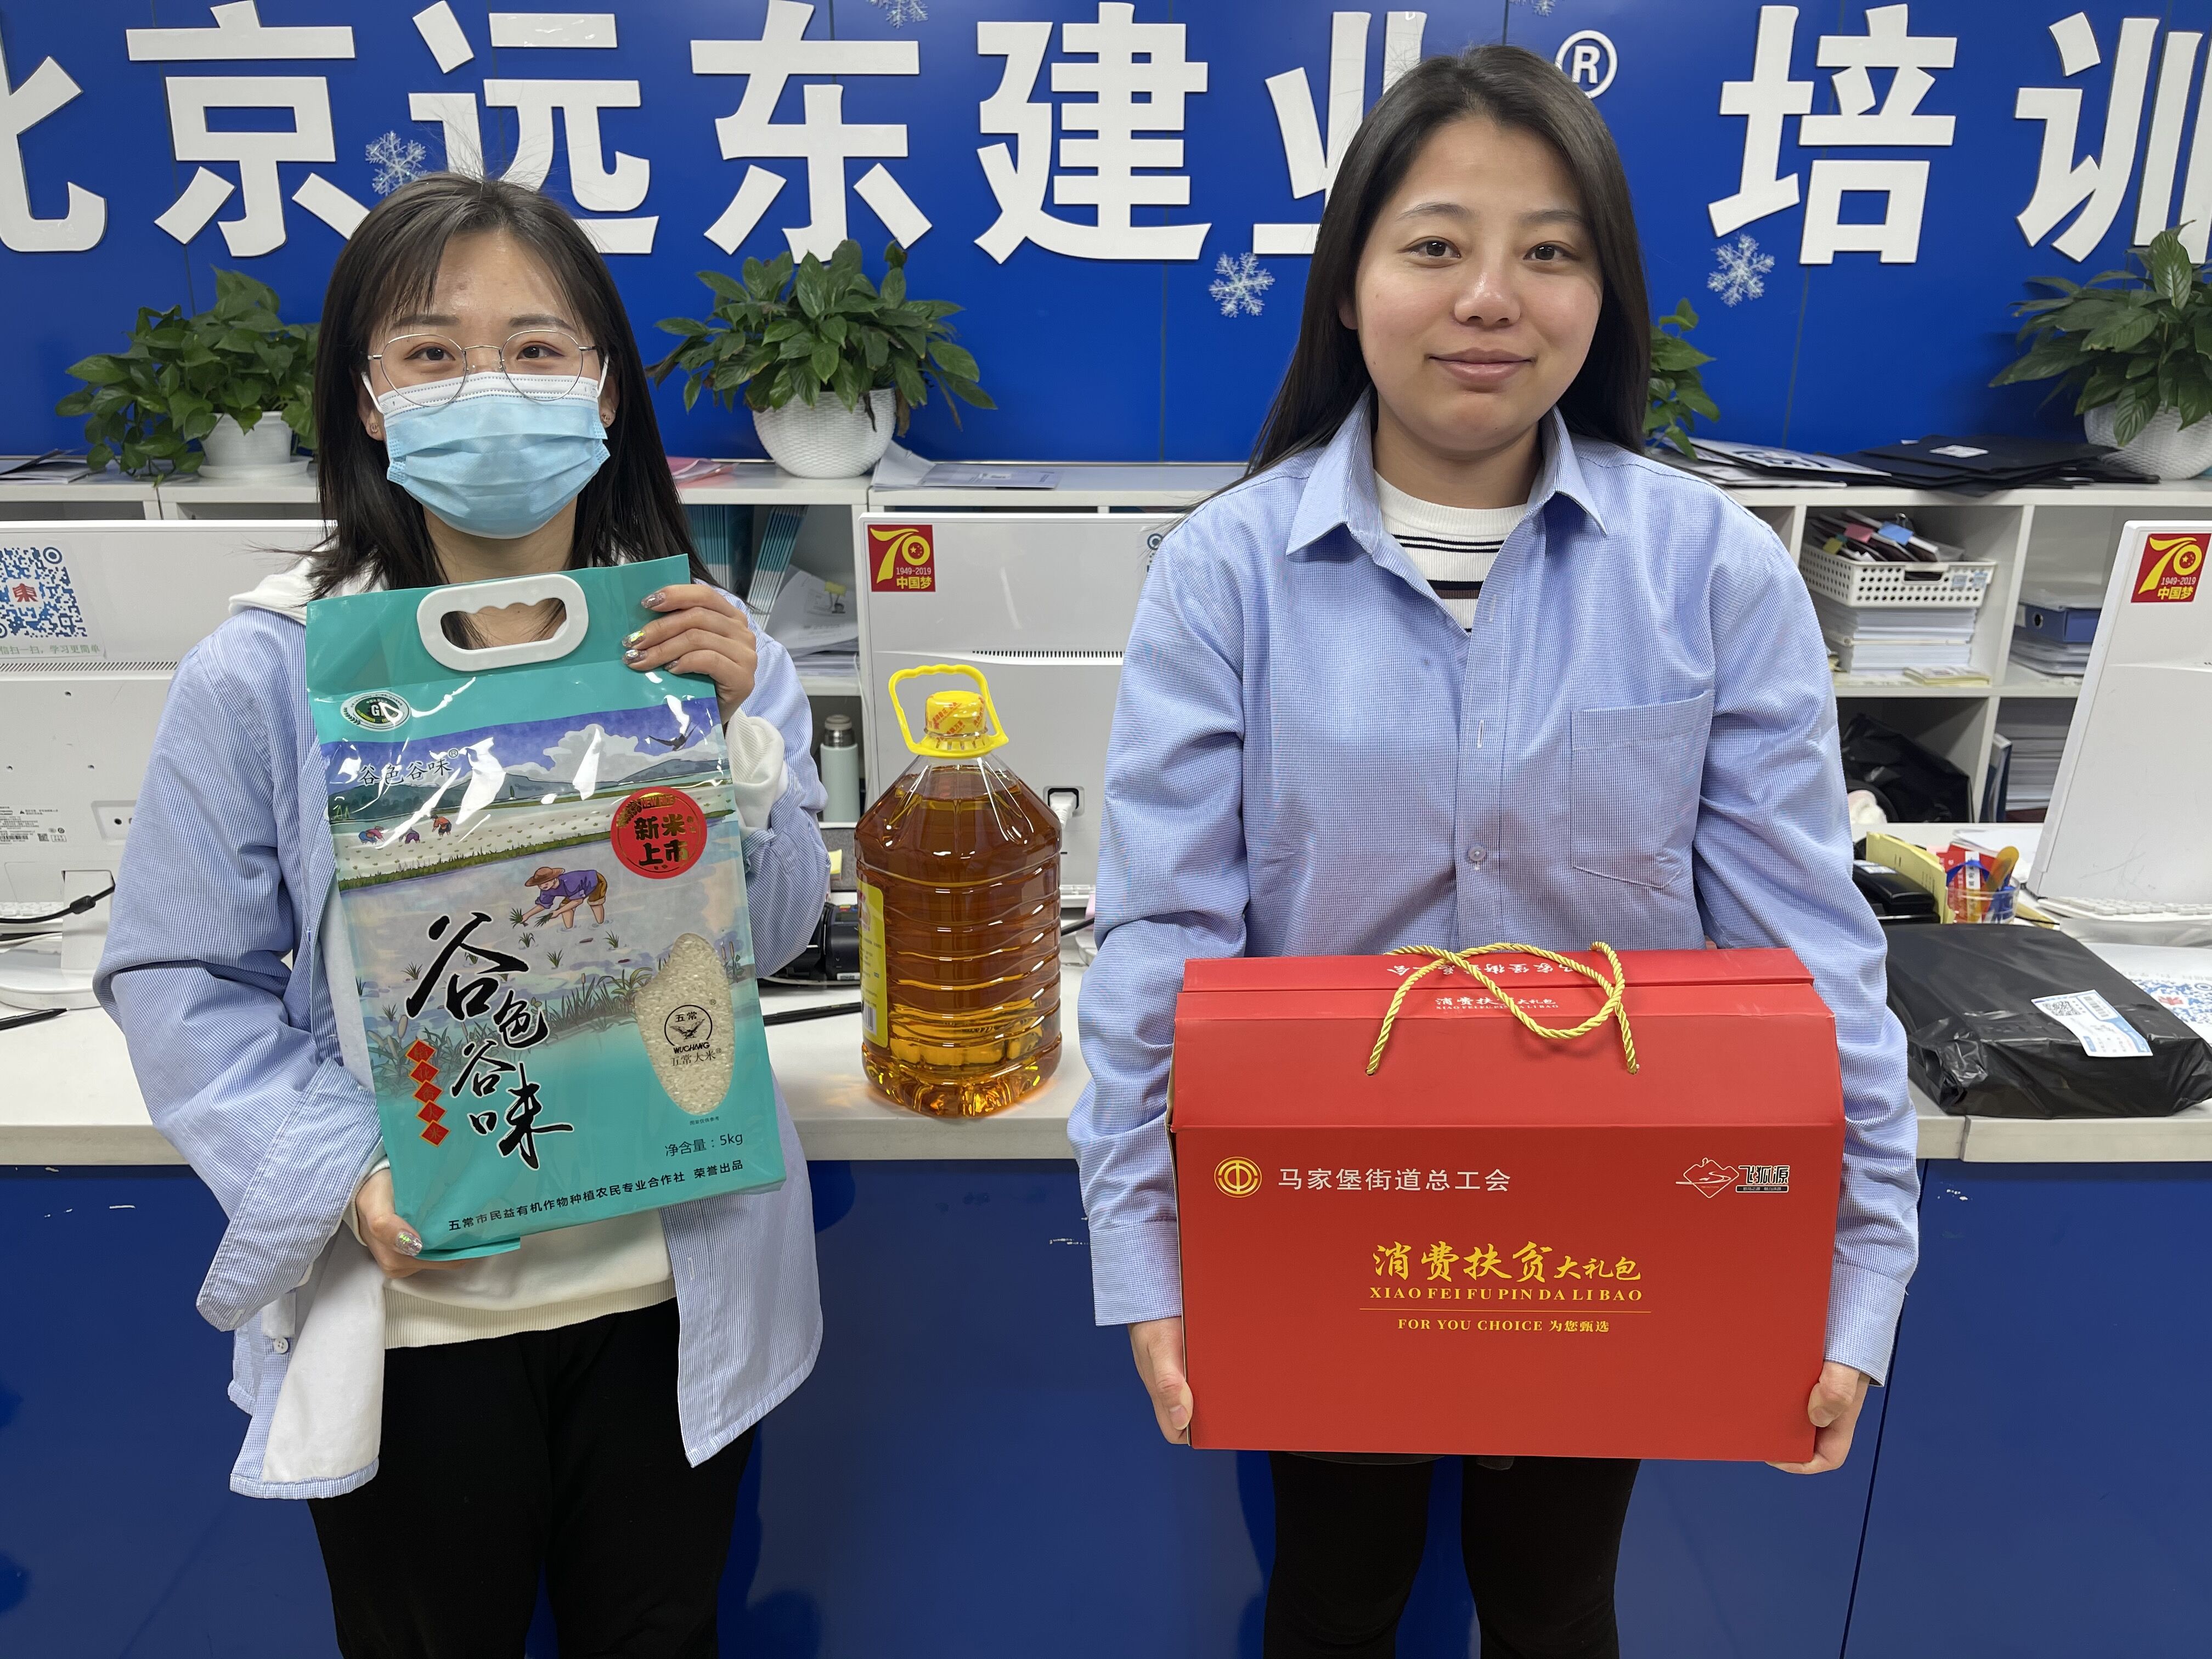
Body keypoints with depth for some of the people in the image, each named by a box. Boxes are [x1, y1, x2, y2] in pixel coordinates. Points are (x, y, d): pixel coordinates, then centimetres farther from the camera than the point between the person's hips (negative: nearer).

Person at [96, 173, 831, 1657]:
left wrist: (732, 733, -19)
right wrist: (348, 1174, -18)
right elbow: (181, 979, -6)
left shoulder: (697, 641, -4)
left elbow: (776, 937, -4)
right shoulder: (268, 672, -10)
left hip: (673, 1290, 2)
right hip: (410, 1305, -1)